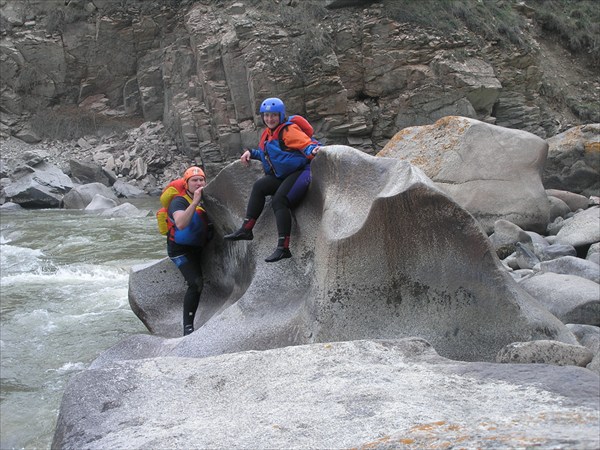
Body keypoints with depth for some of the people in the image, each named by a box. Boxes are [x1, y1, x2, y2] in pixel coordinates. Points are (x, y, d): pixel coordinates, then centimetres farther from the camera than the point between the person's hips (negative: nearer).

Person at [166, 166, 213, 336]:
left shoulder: (205, 199, 1)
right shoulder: (179, 201, -21)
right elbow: (181, 224, -42)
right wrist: (195, 202, -44)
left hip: (198, 248, 9)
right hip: (181, 250, -8)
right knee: (196, 283, -22)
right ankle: (188, 327, -18)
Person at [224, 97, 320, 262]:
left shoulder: (289, 131, -14)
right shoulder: (267, 134, 14)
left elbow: (307, 143, -25)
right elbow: (265, 153, 30)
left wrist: (313, 150, -47)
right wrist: (250, 153, 16)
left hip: (300, 172, -9)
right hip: (281, 176, 9)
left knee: (279, 200, -24)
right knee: (259, 186, 0)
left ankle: (283, 248, -26)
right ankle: (246, 229, 0)